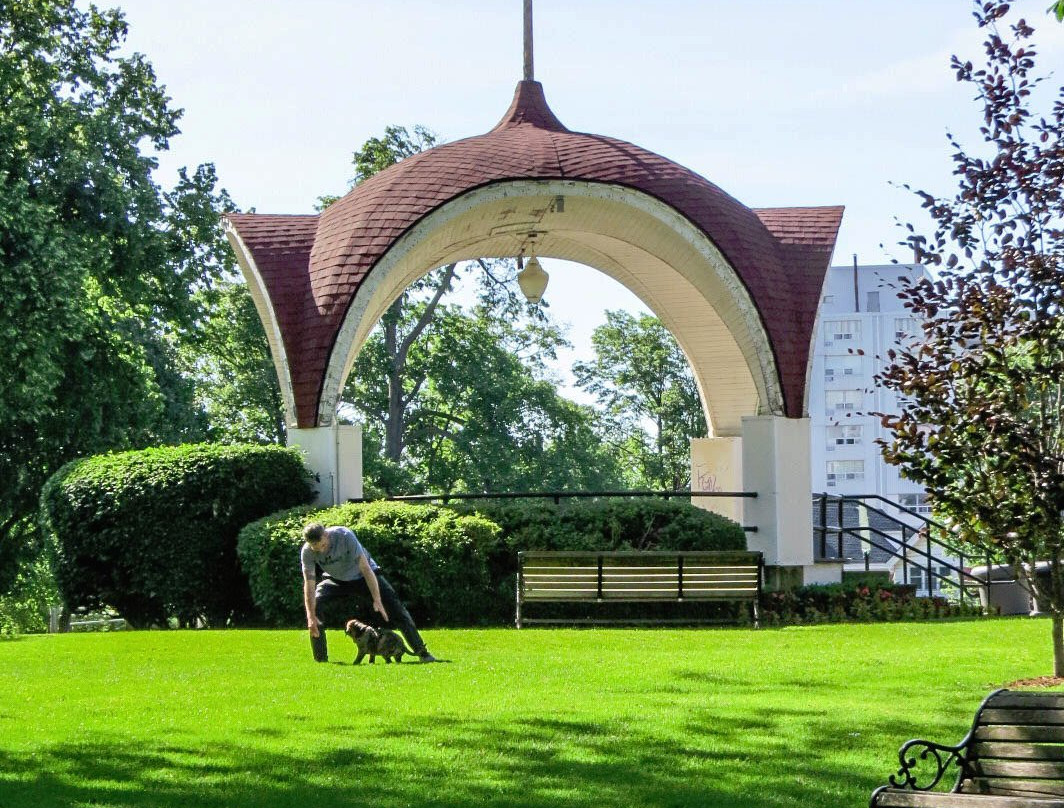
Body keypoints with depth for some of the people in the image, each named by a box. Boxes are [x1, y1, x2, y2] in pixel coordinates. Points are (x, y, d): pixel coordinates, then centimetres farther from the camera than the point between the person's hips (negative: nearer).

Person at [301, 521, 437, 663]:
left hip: (361, 576, -2)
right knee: (314, 607, -22)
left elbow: (365, 568, -32)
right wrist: (311, 617, -37)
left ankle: (422, 652, -1)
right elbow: (309, 585, -25)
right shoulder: (307, 552, -26)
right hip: (335, 580, 2)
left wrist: (377, 600, -35)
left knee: (396, 608, -11)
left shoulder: (345, 536, -34)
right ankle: (320, 659, -10)